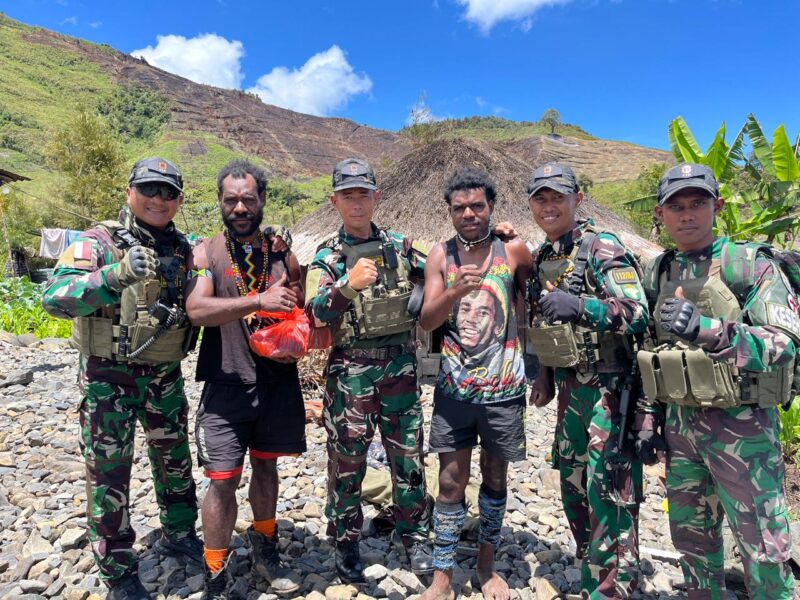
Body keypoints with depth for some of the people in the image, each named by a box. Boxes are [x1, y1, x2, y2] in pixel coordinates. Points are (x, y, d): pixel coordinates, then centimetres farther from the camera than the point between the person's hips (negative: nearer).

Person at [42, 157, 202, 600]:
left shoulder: (182, 247, 3)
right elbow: (54, 297, -25)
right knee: (108, 472, 6)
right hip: (109, 376, -5)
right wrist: (116, 275, -41)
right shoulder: (98, 242, -12)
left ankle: (178, 534, 40)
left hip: (165, 375, 5)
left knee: (174, 459, 17)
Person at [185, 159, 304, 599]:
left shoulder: (282, 254, 6)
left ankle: (264, 554, 37)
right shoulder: (205, 253, -2)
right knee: (223, 480, 1)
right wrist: (259, 301, -26)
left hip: (278, 381, 3)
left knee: (266, 466, 17)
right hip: (226, 384, -3)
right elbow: (197, 309, -18)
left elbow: (301, 312, 13)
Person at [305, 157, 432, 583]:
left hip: (401, 364, 3)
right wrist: (349, 285, -36)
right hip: (351, 369, -2)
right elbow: (316, 313, -18)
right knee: (348, 461, 10)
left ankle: (413, 535, 32)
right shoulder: (327, 257, -3)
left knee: (408, 456, 12)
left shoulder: (400, 246, 5)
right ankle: (346, 543, 30)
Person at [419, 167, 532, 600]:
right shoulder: (440, 255, 0)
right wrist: (455, 291, -24)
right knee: (451, 482, 6)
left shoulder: (514, 251, -2)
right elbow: (426, 320, -6)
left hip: (504, 388, 0)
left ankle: (487, 565, 35)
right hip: (454, 387, 0)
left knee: (495, 477, 14)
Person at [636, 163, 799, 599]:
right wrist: (650, 417, 11)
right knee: (691, 538, 18)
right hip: (680, 425, 5)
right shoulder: (657, 273, 6)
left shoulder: (751, 264, -8)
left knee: (763, 550, 7)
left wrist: (707, 330, -35)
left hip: (741, 426, -5)